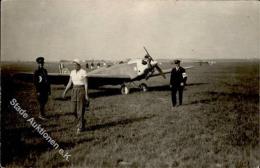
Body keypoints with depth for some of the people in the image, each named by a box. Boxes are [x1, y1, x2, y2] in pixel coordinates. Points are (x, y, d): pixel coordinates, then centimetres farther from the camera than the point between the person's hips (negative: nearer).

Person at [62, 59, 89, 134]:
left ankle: (80, 127, 4)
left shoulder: (83, 72, -9)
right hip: (74, 91, 6)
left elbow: (86, 84, -10)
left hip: (81, 91, -6)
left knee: (80, 110, -6)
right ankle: (81, 121, 31)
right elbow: (69, 83, 11)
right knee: (74, 110, 5)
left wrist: (86, 95, -14)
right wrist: (65, 92, 4)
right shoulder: (72, 72, 9)